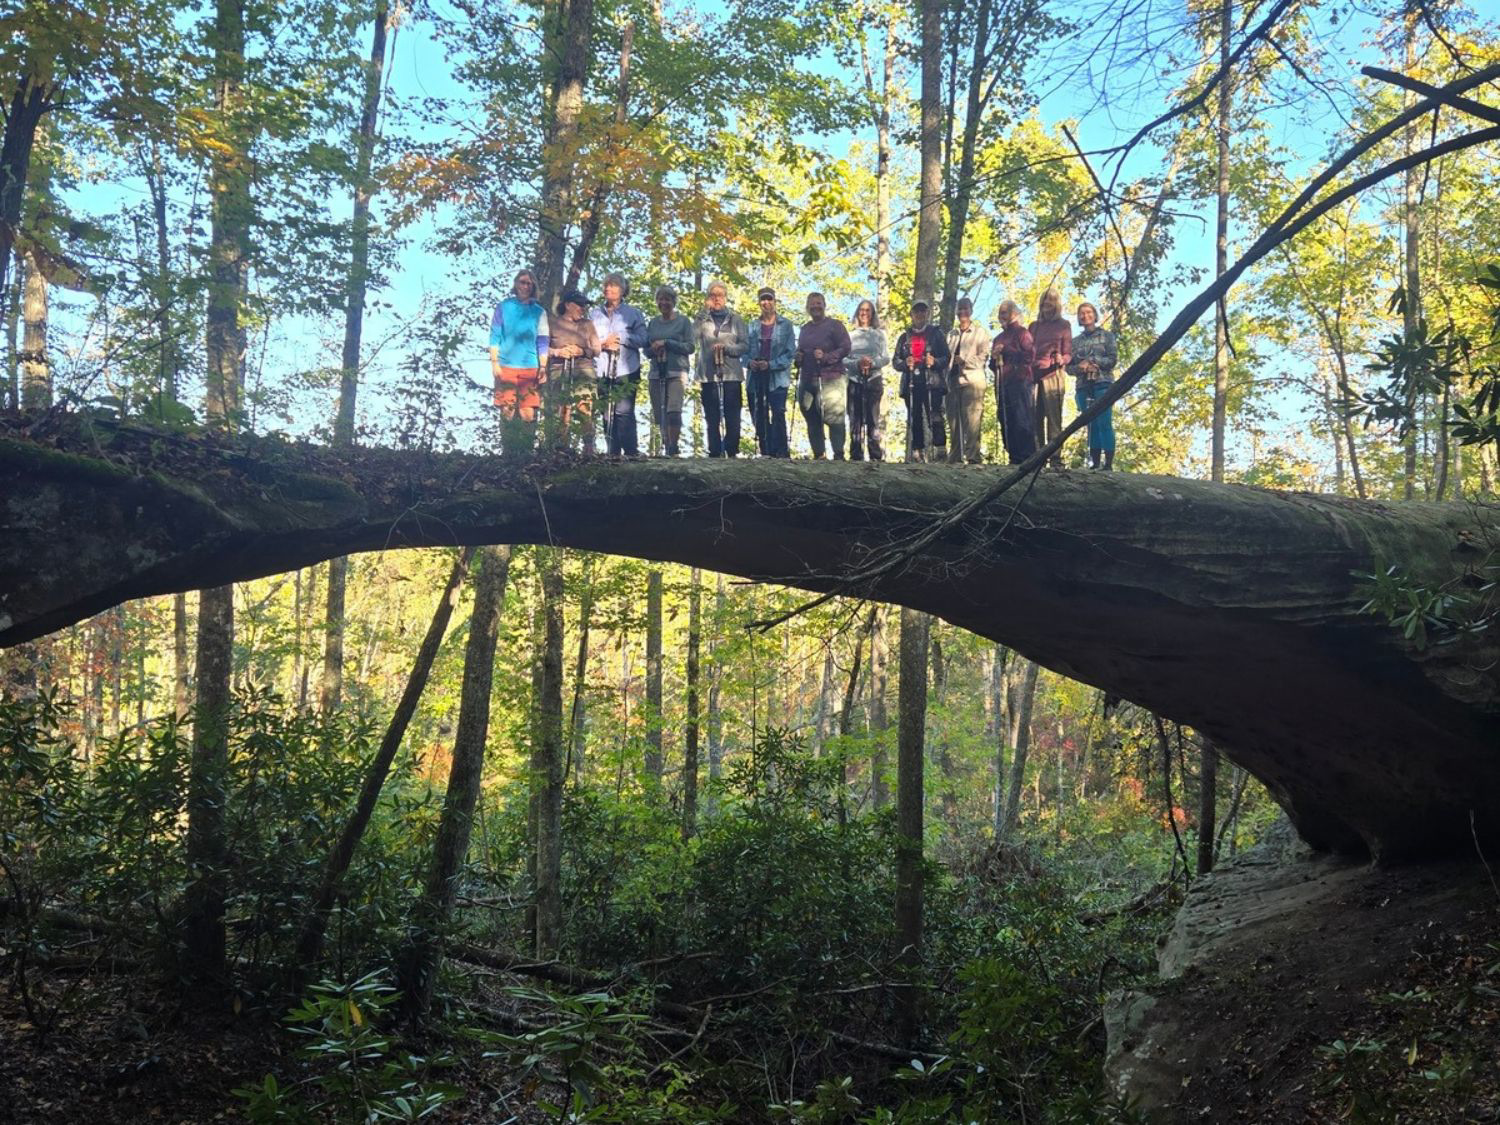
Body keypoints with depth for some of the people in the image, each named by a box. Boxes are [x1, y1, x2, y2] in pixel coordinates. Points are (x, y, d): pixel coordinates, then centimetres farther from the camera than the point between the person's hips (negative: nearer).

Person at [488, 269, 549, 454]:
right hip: (506, 367, -1)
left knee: (528, 413, -9)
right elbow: (495, 336, 8)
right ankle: (508, 453, 1)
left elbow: (542, 342, 13)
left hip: (530, 368, 1)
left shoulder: (539, 312, 12)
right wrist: (494, 362, -1)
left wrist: (543, 367, 5)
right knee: (507, 411, -4)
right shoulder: (504, 307, 9)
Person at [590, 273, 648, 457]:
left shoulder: (633, 314, 10)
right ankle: (613, 452, 4)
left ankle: (631, 451, -10)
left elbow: (642, 339, 0)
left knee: (624, 411, -12)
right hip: (602, 370, 3)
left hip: (626, 370, -3)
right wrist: (603, 343, -6)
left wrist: (620, 338, -9)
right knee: (607, 413, 0)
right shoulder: (596, 314, 17)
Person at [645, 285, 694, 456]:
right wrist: (653, 350, -3)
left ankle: (673, 450, -15)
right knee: (659, 414, 1)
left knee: (673, 411, -19)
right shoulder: (653, 323, 17)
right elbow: (646, 349, 21)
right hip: (656, 373, 4)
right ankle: (665, 448, 10)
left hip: (676, 373, -4)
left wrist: (666, 343, -11)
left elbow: (690, 347, -2)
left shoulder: (683, 321, 6)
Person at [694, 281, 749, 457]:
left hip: (732, 375, 0)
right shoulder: (703, 319, 9)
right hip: (709, 375, 1)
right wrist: (705, 311, -11)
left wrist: (726, 348, -13)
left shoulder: (735, 320, 10)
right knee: (712, 418, 1)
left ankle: (732, 452, 3)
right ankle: (714, 453, 4)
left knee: (732, 417, -4)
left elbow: (745, 345, 2)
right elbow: (693, 335, -11)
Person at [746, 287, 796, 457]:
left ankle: (780, 452, -14)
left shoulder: (785, 325, 3)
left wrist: (771, 364, -15)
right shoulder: (753, 326, 14)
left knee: (778, 415, -15)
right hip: (756, 376, 4)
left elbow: (791, 352, -3)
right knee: (759, 418, 4)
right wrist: (750, 361, -8)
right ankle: (765, 453, 10)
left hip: (777, 376, -4)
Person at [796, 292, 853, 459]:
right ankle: (817, 455, 12)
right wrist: (798, 357, 8)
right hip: (808, 380, 6)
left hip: (830, 380, -6)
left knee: (834, 417, -13)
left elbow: (845, 348, -6)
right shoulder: (805, 329, 21)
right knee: (812, 420, 6)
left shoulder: (835, 325, 2)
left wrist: (826, 357, -19)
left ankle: (839, 455, -13)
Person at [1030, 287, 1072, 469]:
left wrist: (1061, 360, -15)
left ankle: (1056, 458, -13)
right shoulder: (1034, 326, 20)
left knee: (1054, 417, -10)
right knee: (1035, 418, -3)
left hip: (1053, 375, -3)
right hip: (1034, 374, 3)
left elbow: (1068, 353, 7)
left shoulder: (1063, 325, 11)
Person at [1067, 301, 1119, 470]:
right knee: (1091, 425, 2)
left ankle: (1109, 463, -16)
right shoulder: (1075, 341, 16)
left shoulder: (1106, 335, 9)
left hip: (1103, 384, -3)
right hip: (1083, 386, 3)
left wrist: (1092, 361, -10)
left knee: (1104, 423, -13)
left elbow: (1113, 359, -1)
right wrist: (1081, 368, -10)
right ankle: (1094, 463, 1)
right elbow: (1069, 367, 11)